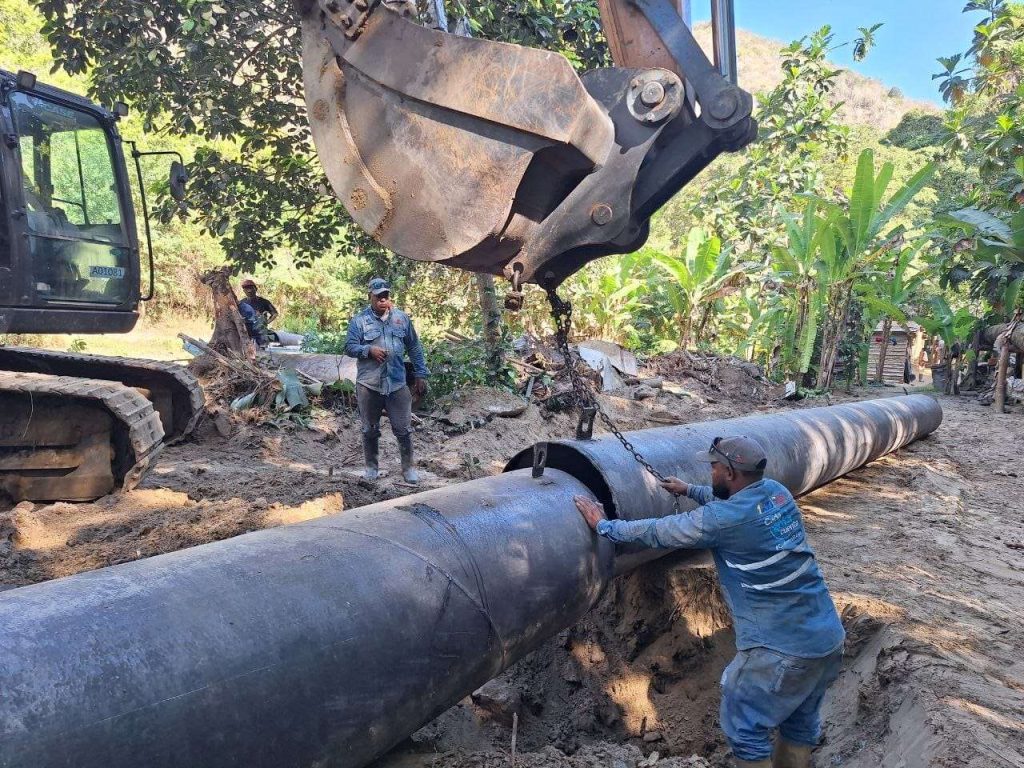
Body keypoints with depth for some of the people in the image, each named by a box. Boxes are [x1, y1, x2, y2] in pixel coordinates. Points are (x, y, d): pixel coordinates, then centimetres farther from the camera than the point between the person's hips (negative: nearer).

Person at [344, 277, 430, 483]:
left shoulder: (402, 318, 6)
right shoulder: (359, 320, 0)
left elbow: (414, 348, 10)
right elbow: (349, 347, -2)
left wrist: (420, 375, 7)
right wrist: (369, 350, -19)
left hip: (397, 384, 1)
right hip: (368, 385, -1)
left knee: (403, 429, 3)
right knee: (370, 430, 11)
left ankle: (409, 467, 16)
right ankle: (371, 467, 27)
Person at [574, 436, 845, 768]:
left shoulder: (723, 520, -20)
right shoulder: (776, 491, 2)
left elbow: (656, 533, -7)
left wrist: (603, 525, 6)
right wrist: (689, 490, 37)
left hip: (781, 650, -8)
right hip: (829, 635, 8)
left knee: (745, 727, 12)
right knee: (801, 724, 23)